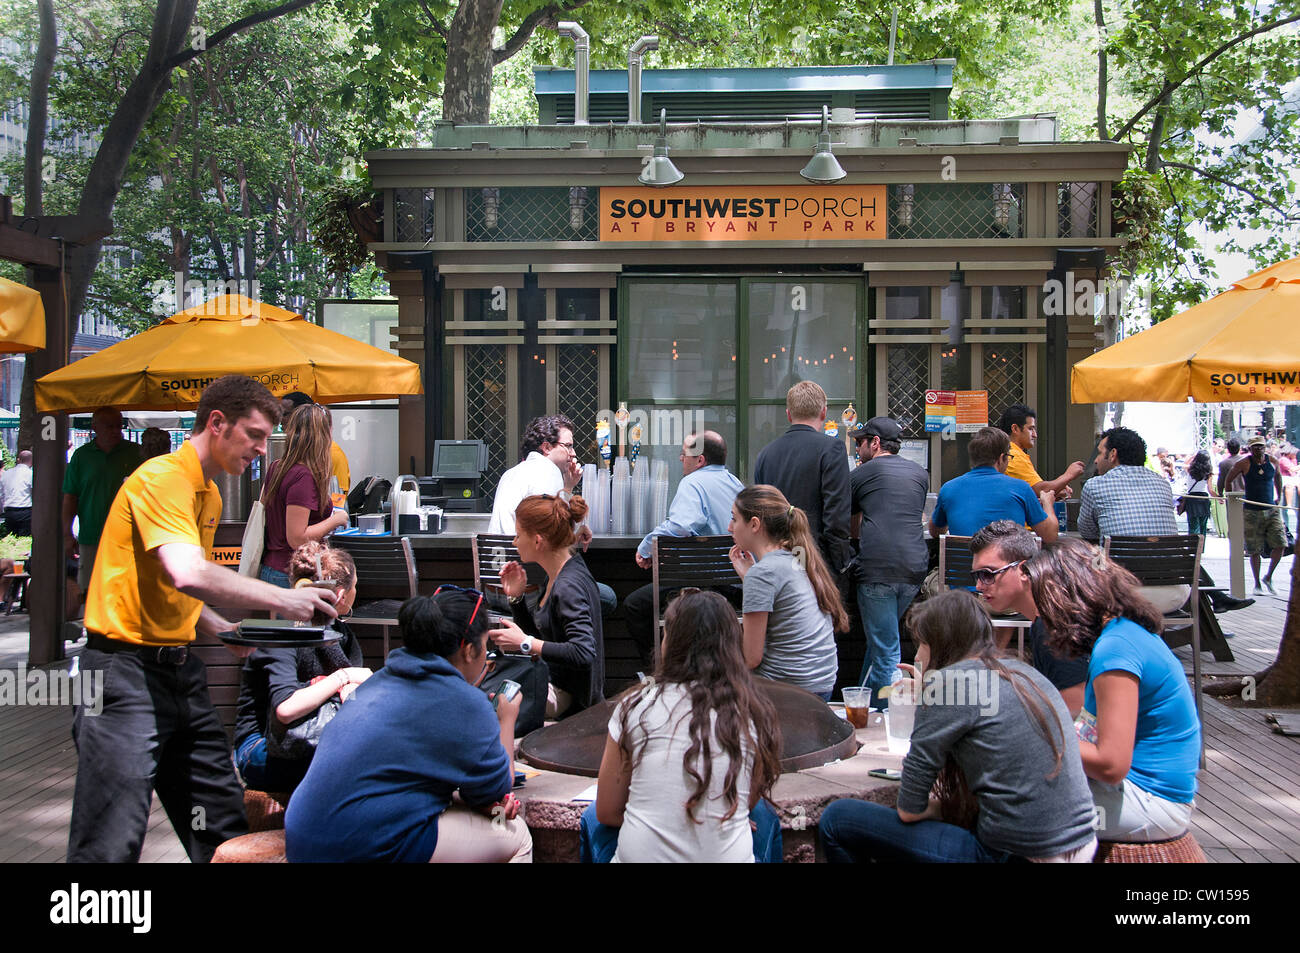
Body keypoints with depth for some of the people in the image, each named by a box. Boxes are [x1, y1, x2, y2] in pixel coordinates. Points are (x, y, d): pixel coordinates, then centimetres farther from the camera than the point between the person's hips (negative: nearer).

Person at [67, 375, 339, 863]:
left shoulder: (209, 494, 17)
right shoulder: (162, 477, -14)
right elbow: (187, 574, -30)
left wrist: (227, 632, 10)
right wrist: (281, 599, -26)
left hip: (181, 670, 10)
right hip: (127, 670, -9)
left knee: (223, 827, 11)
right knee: (111, 844, -8)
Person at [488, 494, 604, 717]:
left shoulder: (568, 587, -22)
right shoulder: (557, 575, 8)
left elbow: (583, 653, -31)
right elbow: (539, 635, 17)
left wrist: (525, 643, -26)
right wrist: (516, 597, 3)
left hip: (570, 698, -10)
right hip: (553, 680, 10)